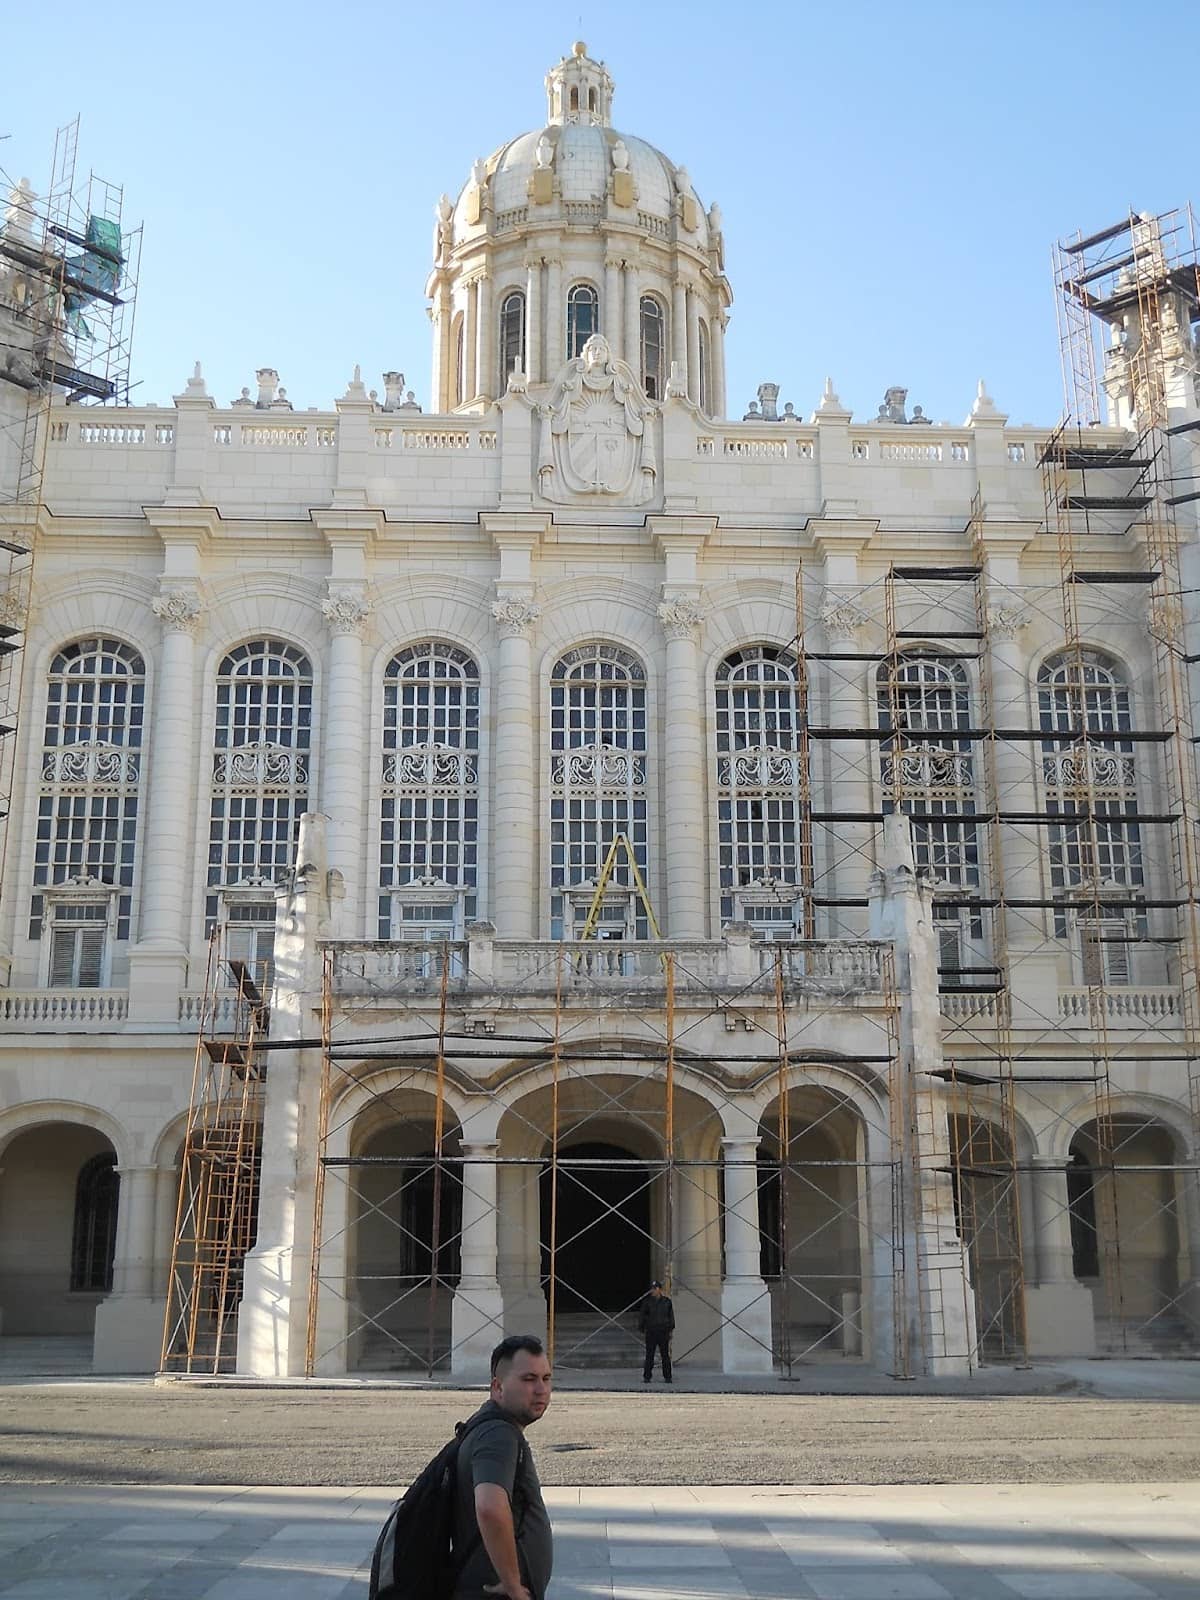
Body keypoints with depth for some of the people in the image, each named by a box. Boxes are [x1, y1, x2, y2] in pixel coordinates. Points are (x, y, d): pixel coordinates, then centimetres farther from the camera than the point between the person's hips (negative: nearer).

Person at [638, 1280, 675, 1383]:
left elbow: (671, 1315, 11)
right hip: (651, 1331, -1)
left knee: (665, 1355, 4)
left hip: (663, 1331, 1)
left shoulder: (666, 1301, 4)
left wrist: (671, 1328, 8)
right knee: (649, 1355, 2)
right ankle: (647, 1377, 8)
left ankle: (667, 1377, 10)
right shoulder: (647, 1301, 0)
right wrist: (642, 1327, 1)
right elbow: (642, 1315, 5)